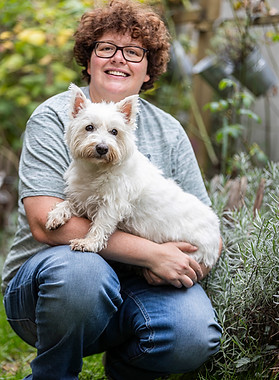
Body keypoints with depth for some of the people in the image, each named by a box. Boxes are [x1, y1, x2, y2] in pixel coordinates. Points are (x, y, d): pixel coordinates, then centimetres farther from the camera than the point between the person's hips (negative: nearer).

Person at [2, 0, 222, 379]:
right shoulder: (54, 118, -4)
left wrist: (189, 261, -15)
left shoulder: (168, 131, 9)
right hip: (49, 278, -3)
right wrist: (152, 253, -22)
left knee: (195, 337, -26)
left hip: (139, 283, 3)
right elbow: (45, 223, -18)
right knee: (81, 269, -37)